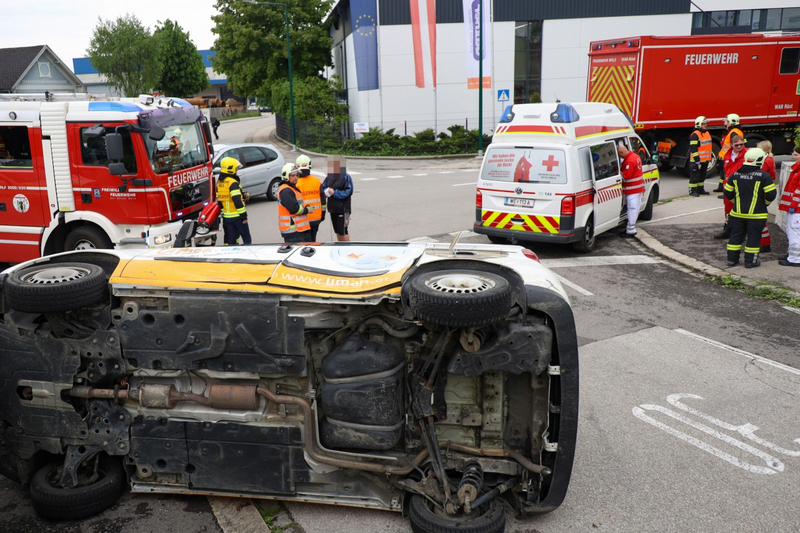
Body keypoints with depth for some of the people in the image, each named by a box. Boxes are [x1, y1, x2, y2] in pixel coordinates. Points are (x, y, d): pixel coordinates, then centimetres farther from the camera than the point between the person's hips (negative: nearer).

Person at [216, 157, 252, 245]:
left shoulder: (219, 183, 10)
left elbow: (219, 200, 15)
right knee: (247, 239, 4)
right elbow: (237, 201, -21)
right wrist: (244, 216, -16)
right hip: (237, 216, -8)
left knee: (229, 241, 11)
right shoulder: (233, 183, -16)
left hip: (226, 217, 8)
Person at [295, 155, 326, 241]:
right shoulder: (317, 181, -1)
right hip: (316, 217, 3)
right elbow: (323, 198, 5)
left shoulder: (296, 183, -13)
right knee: (313, 238, 17)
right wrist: (323, 213, 16)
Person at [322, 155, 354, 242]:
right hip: (333, 208, 7)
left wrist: (334, 192, -21)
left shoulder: (346, 177, -9)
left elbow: (348, 192, -16)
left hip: (343, 209, -7)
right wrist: (325, 192, -11)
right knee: (337, 231, 16)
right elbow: (323, 187, 12)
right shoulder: (329, 177, 11)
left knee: (344, 231, -5)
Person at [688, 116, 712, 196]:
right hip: (697, 160, -9)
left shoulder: (707, 133, 14)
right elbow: (693, 149, -19)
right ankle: (692, 191, 1)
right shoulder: (695, 135, -15)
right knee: (695, 176, -4)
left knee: (702, 176, 16)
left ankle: (700, 189, 26)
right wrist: (697, 161, -21)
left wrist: (711, 155, 25)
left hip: (705, 160, 9)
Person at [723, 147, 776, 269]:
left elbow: (728, 193, 6)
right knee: (754, 237, 6)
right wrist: (765, 203, 7)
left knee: (736, 235, 12)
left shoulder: (735, 174, 1)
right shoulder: (763, 176, -12)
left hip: (738, 213, 4)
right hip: (756, 213, -4)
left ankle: (732, 259, 16)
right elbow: (771, 194, -11)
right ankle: (750, 261, 11)